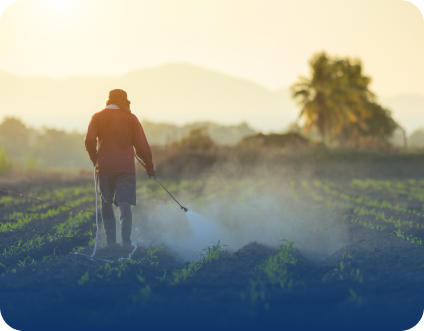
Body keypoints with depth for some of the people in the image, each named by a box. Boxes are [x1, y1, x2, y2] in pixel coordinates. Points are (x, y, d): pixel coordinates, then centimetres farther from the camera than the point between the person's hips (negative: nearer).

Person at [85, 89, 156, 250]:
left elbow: (89, 141, -7)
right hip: (126, 167, -1)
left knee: (106, 204, 15)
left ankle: (110, 242, 12)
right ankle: (126, 243, -15)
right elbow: (141, 146, 3)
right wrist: (150, 166, 13)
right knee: (125, 205, -4)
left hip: (104, 166, 1)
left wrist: (95, 160, 9)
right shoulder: (131, 118, 5)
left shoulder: (97, 117, 6)